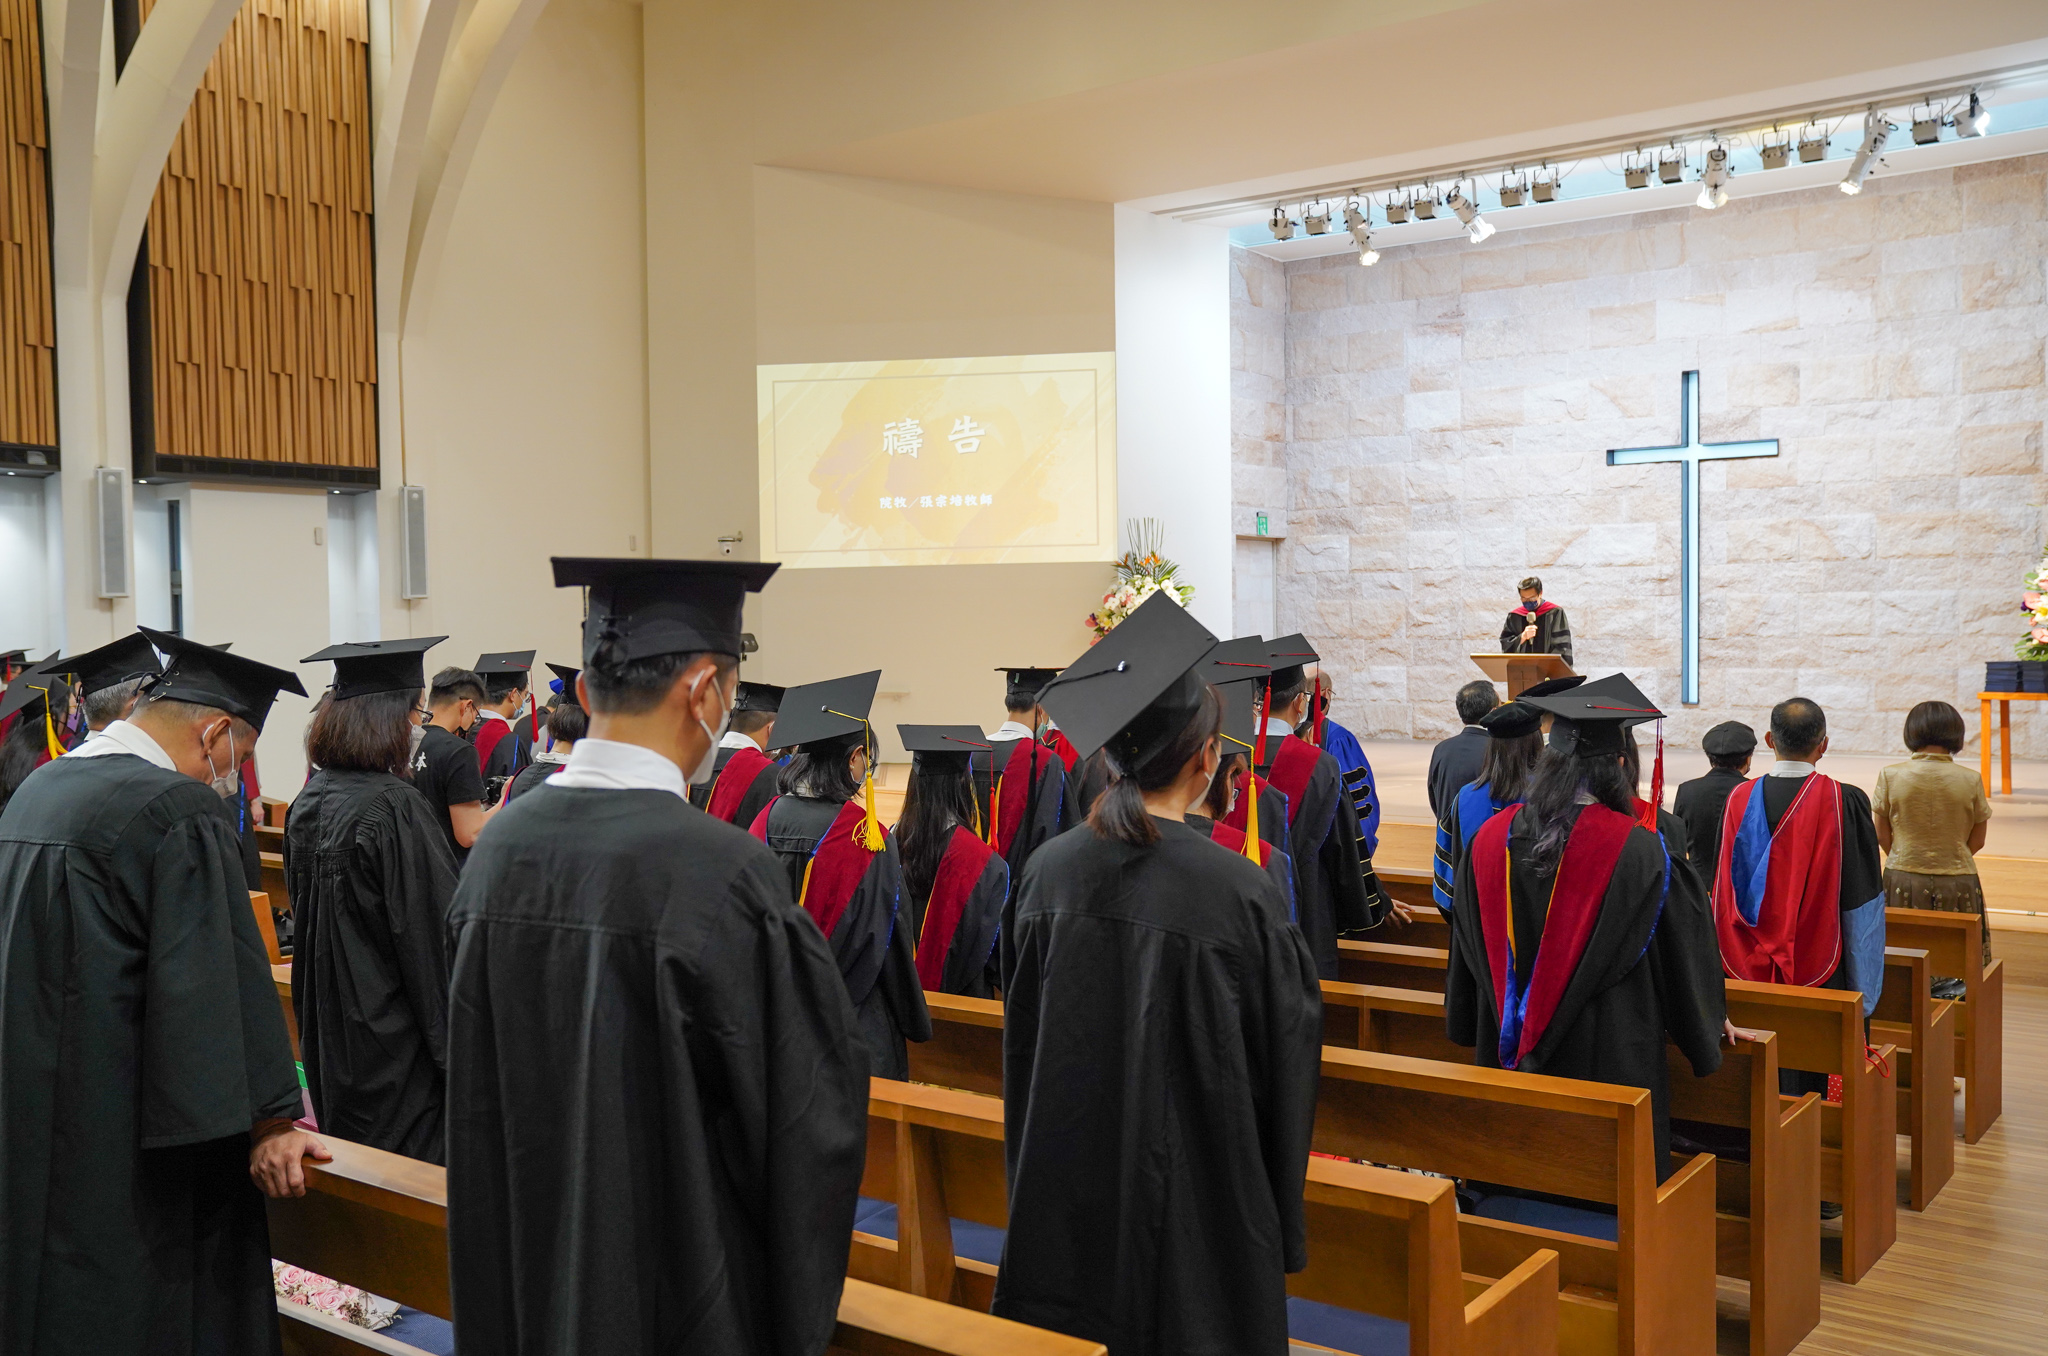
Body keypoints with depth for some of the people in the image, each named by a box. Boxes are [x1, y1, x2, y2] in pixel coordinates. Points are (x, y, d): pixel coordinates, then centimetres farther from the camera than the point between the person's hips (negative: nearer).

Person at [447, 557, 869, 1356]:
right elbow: (818, 1101, -15)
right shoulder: (723, 871, -25)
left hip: (521, 1280, 6)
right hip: (682, 1291, -6)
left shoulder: (498, 846, -5)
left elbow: (478, 1094, 8)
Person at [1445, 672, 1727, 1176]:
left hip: (1511, 1054, 4)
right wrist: (1708, 1018, 18)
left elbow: (1467, 952, 7)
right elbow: (1684, 944, -2)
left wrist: (1475, 1031, 24)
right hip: (1610, 1057, -3)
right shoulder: (1637, 851, -17)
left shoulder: (1490, 838, -6)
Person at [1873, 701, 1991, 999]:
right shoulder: (1970, 781, -7)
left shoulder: (1890, 776, -7)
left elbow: (1882, 835, 1)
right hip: (1957, 880, 0)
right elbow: (1977, 840, 2)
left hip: (1903, 879, 1)